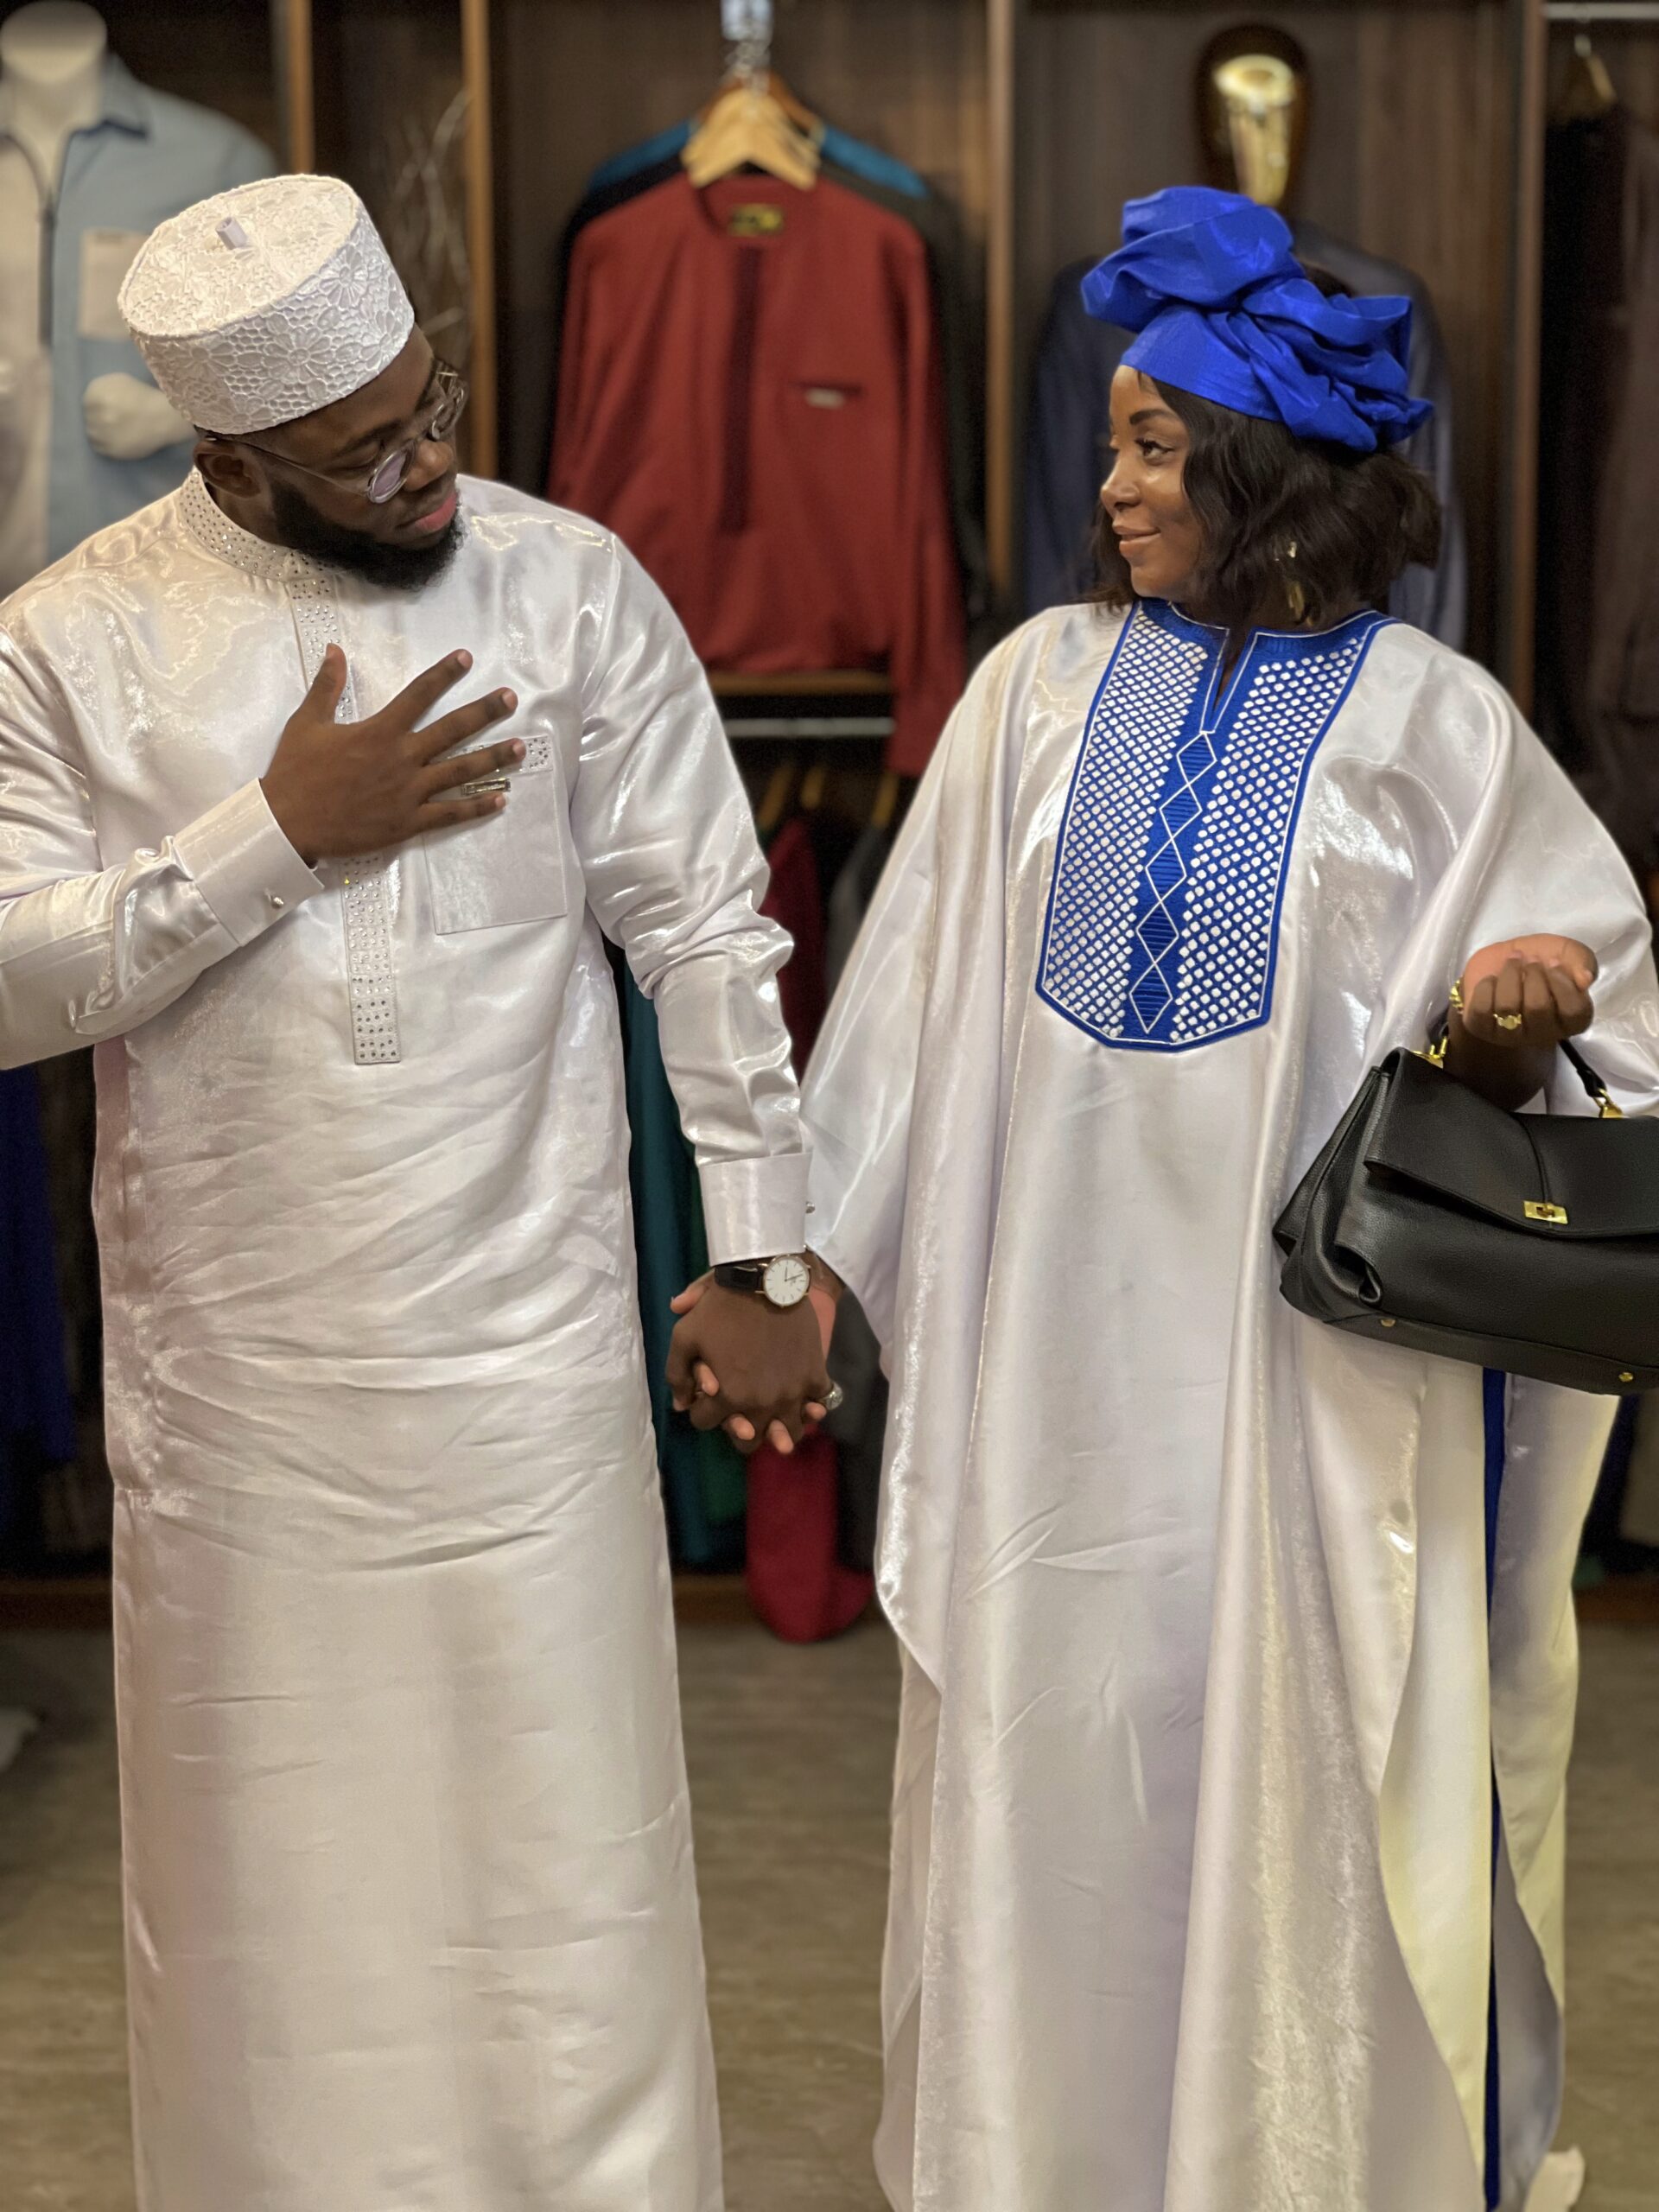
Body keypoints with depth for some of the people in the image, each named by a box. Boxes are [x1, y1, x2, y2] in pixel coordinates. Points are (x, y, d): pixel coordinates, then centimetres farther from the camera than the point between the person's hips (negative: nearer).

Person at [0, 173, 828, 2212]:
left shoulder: (573, 588, -2)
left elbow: (705, 930, 1)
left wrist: (757, 1249, 0)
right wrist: (280, 829, -16)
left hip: (523, 1356, 0)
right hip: (232, 1383, 1)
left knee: (554, 1829, 6)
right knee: (272, 1861, 12)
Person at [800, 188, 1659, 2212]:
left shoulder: (1433, 726, -3)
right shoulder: (1044, 684, 4)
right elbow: (920, 997, 8)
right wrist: (792, 1258, 7)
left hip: (1314, 1357, -2)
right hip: (1057, 1352, 3)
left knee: (1295, 1792, 6)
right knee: (1044, 1782, 11)